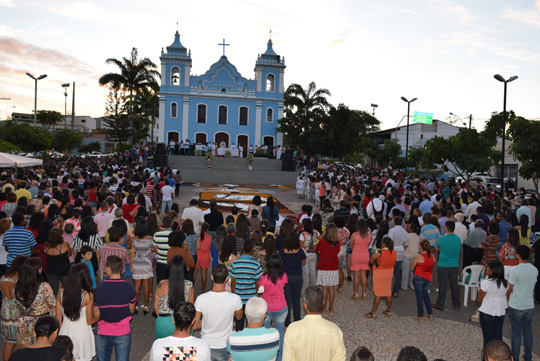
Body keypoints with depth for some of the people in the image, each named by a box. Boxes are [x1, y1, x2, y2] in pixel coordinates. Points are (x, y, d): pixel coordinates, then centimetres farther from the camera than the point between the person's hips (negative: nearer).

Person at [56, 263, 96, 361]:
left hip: (65, 333, 3)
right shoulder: (88, 296, -18)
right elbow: (89, 321, -11)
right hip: (83, 333, -3)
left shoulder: (61, 294, -7)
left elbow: (58, 319, 2)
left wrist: (62, 331, 17)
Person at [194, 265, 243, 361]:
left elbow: (194, 326, -11)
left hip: (206, 346, 1)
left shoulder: (201, 299, -21)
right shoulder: (235, 299, -22)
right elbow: (239, 317, 1)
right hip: (225, 346, 0)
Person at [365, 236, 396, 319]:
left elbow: (371, 261, -10)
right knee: (388, 292, 16)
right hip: (389, 273, 6)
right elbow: (393, 263, 7)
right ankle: (389, 311, 27)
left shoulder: (378, 252, -21)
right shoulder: (394, 252, -4)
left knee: (378, 293, 1)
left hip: (379, 274, -6)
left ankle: (373, 313, 9)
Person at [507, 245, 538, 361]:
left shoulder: (515, 270, -21)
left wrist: (508, 301, 3)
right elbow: (533, 286, 8)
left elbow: (510, 289, -13)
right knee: (528, 332, 17)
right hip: (530, 306, 5)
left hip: (516, 307, -5)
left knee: (516, 334, 7)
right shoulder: (535, 270, -3)